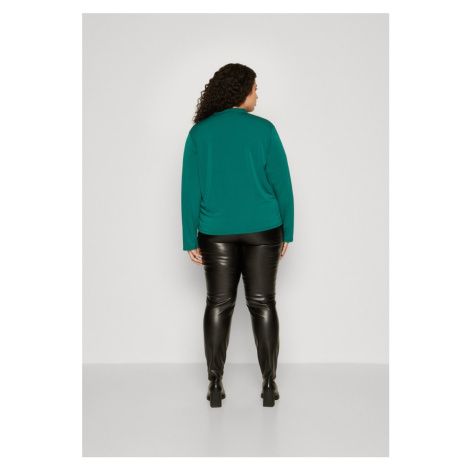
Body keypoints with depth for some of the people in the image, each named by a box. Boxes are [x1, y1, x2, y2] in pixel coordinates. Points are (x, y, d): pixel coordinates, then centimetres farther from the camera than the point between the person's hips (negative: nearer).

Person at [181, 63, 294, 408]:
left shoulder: (199, 133, -2)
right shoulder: (264, 129, -5)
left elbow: (191, 190, -4)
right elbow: (282, 184, -4)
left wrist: (190, 240, 1)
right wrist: (287, 232, 5)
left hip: (217, 231, 1)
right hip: (262, 229, -1)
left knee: (219, 304, 9)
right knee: (262, 303, 6)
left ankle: (215, 385, 10)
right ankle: (269, 385, 10)